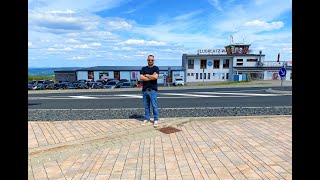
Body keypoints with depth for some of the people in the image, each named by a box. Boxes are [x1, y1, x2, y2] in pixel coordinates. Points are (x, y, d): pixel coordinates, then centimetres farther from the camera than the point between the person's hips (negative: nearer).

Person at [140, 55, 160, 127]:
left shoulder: (156, 68, 3)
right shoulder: (143, 69, 12)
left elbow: (155, 76, -16)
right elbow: (141, 78, -4)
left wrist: (146, 75, -3)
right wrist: (151, 77, -8)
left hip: (153, 90, -4)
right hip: (145, 90, 4)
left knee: (154, 106, -4)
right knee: (146, 106, 10)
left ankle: (156, 120, 3)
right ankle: (147, 119, 19)